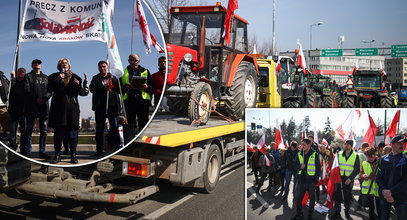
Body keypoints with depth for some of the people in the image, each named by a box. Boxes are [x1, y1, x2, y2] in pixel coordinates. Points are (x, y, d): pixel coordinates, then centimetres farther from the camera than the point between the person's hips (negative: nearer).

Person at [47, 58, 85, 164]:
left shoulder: (74, 77, 14)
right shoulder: (54, 77, 13)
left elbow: (81, 92, 10)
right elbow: (49, 89, -2)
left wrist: (78, 85, -10)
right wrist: (58, 79, -9)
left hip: (72, 107, 1)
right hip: (59, 107, 0)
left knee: (72, 131, -1)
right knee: (58, 131, -1)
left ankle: (73, 155, 3)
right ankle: (57, 155, 6)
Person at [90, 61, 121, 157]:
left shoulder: (113, 78, 16)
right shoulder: (96, 78, 13)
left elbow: (120, 90, 4)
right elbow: (92, 88, -6)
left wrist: (113, 80, -8)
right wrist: (103, 87, -21)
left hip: (113, 106, 0)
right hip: (100, 106, 0)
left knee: (115, 128, -2)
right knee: (99, 129, 1)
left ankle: (116, 149, 4)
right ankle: (99, 150, 6)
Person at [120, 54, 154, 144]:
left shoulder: (145, 71, 15)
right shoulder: (123, 72, 15)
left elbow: (152, 87, 10)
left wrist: (146, 87, -10)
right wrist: (126, 87, -11)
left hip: (143, 100, 0)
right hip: (129, 101, 0)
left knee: (143, 123, 1)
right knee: (129, 124, -2)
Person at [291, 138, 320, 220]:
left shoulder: (314, 154, -5)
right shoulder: (299, 154, 5)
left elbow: (318, 168, -3)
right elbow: (295, 166, 9)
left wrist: (315, 180, -8)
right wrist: (300, 166, -13)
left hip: (311, 181, -3)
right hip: (301, 180, 4)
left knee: (312, 199, 9)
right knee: (297, 198, 6)